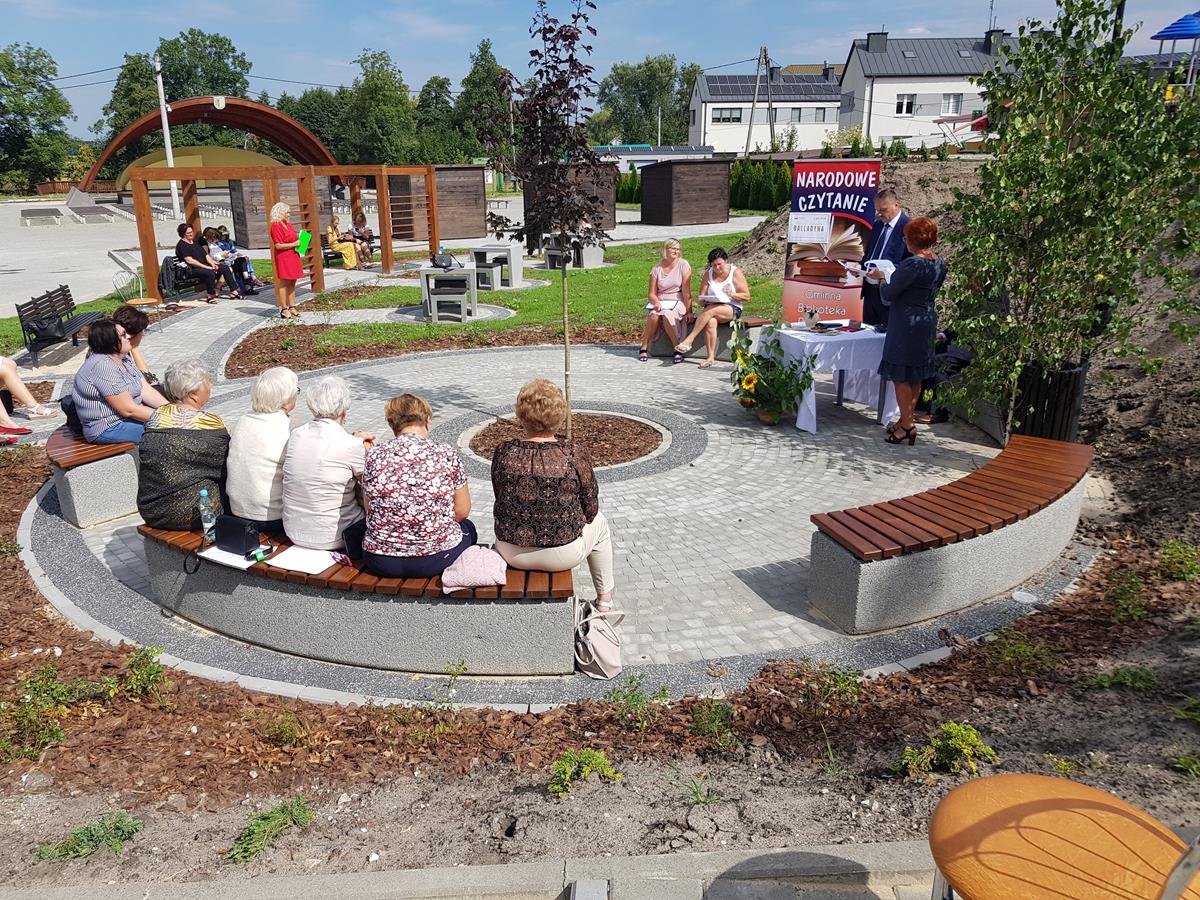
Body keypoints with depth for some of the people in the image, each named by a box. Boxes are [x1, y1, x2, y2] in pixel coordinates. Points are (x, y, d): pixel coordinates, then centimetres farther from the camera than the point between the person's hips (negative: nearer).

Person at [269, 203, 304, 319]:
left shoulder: (288, 224, 15)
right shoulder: (276, 226, -13)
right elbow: (278, 245, -19)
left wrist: (299, 239, 8)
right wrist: (294, 244, -17)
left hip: (293, 257, 9)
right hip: (283, 258, -9)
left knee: (292, 283, 11)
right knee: (284, 283, -5)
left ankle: (292, 307, 18)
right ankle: (284, 310, -1)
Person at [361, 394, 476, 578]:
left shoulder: (374, 457, -5)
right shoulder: (447, 455, -10)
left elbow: (370, 512, 4)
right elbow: (462, 511, -2)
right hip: (436, 561, -2)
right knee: (467, 527, 30)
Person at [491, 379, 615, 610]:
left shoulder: (503, 453, -11)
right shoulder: (575, 455, -17)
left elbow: (501, 504, 3)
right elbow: (590, 511, -5)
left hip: (512, 554, 2)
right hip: (563, 555, -2)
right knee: (599, 523, 28)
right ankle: (605, 599, 39)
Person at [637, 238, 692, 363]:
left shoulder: (683, 265, -3)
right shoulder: (656, 269, 5)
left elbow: (686, 291, -8)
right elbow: (651, 293, 3)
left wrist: (688, 311, -12)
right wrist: (656, 302, -19)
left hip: (677, 302, -2)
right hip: (660, 301, 2)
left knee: (667, 315, -34)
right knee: (654, 315, -31)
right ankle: (644, 348, -16)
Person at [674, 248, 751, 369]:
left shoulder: (735, 272, 3)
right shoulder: (708, 274, 12)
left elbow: (747, 297, 0)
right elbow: (701, 298, 9)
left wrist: (732, 294, -16)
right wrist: (705, 300, -14)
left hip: (732, 309, -3)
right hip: (712, 307, 3)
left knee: (710, 310, -34)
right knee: (710, 322, -34)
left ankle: (689, 340, -35)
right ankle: (710, 357, -37)